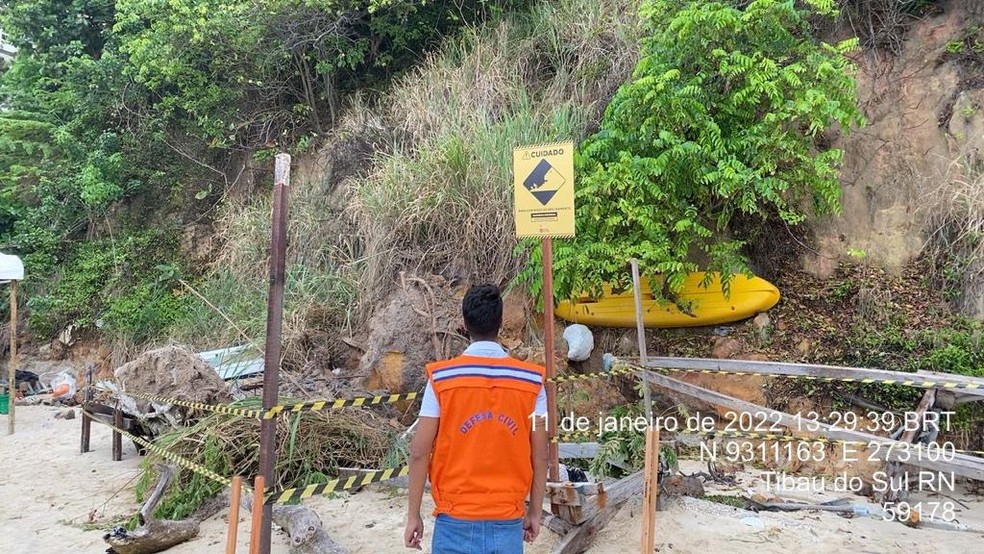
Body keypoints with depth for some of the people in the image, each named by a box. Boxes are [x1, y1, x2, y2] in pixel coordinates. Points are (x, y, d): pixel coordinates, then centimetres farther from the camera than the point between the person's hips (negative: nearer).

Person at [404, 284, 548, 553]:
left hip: (456, 521, -1)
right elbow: (539, 456, 0)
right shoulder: (532, 380, -4)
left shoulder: (441, 378, -9)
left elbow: (419, 452, -6)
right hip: (508, 522, 1)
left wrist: (413, 515, 4)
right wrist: (535, 512, 12)